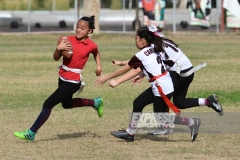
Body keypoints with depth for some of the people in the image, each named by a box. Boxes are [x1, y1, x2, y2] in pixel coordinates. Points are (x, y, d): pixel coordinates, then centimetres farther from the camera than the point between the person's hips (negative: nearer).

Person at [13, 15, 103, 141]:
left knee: (48, 104, -11)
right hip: (62, 78, 7)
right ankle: (96, 103, 49)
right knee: (67, 104, 29)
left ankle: (31, 133, -2)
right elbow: (56, 58, -3)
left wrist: (99, 66, 2)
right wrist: (58, 49, -23)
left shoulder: (91, 45, -9)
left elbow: (96, 53, 16)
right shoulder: (69, 40, -1)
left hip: (72, 82, -7)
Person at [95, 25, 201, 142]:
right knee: (138, 103, 14)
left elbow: (125, 70, -2)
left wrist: (106, 77, 9)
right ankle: (130, 133, 20)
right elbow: (136, 71, 13)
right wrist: (117, 82, 13)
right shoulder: (152, 51, 11)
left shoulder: (141, 56, -13)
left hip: (162, 87, -9)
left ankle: (191, 122, -1)